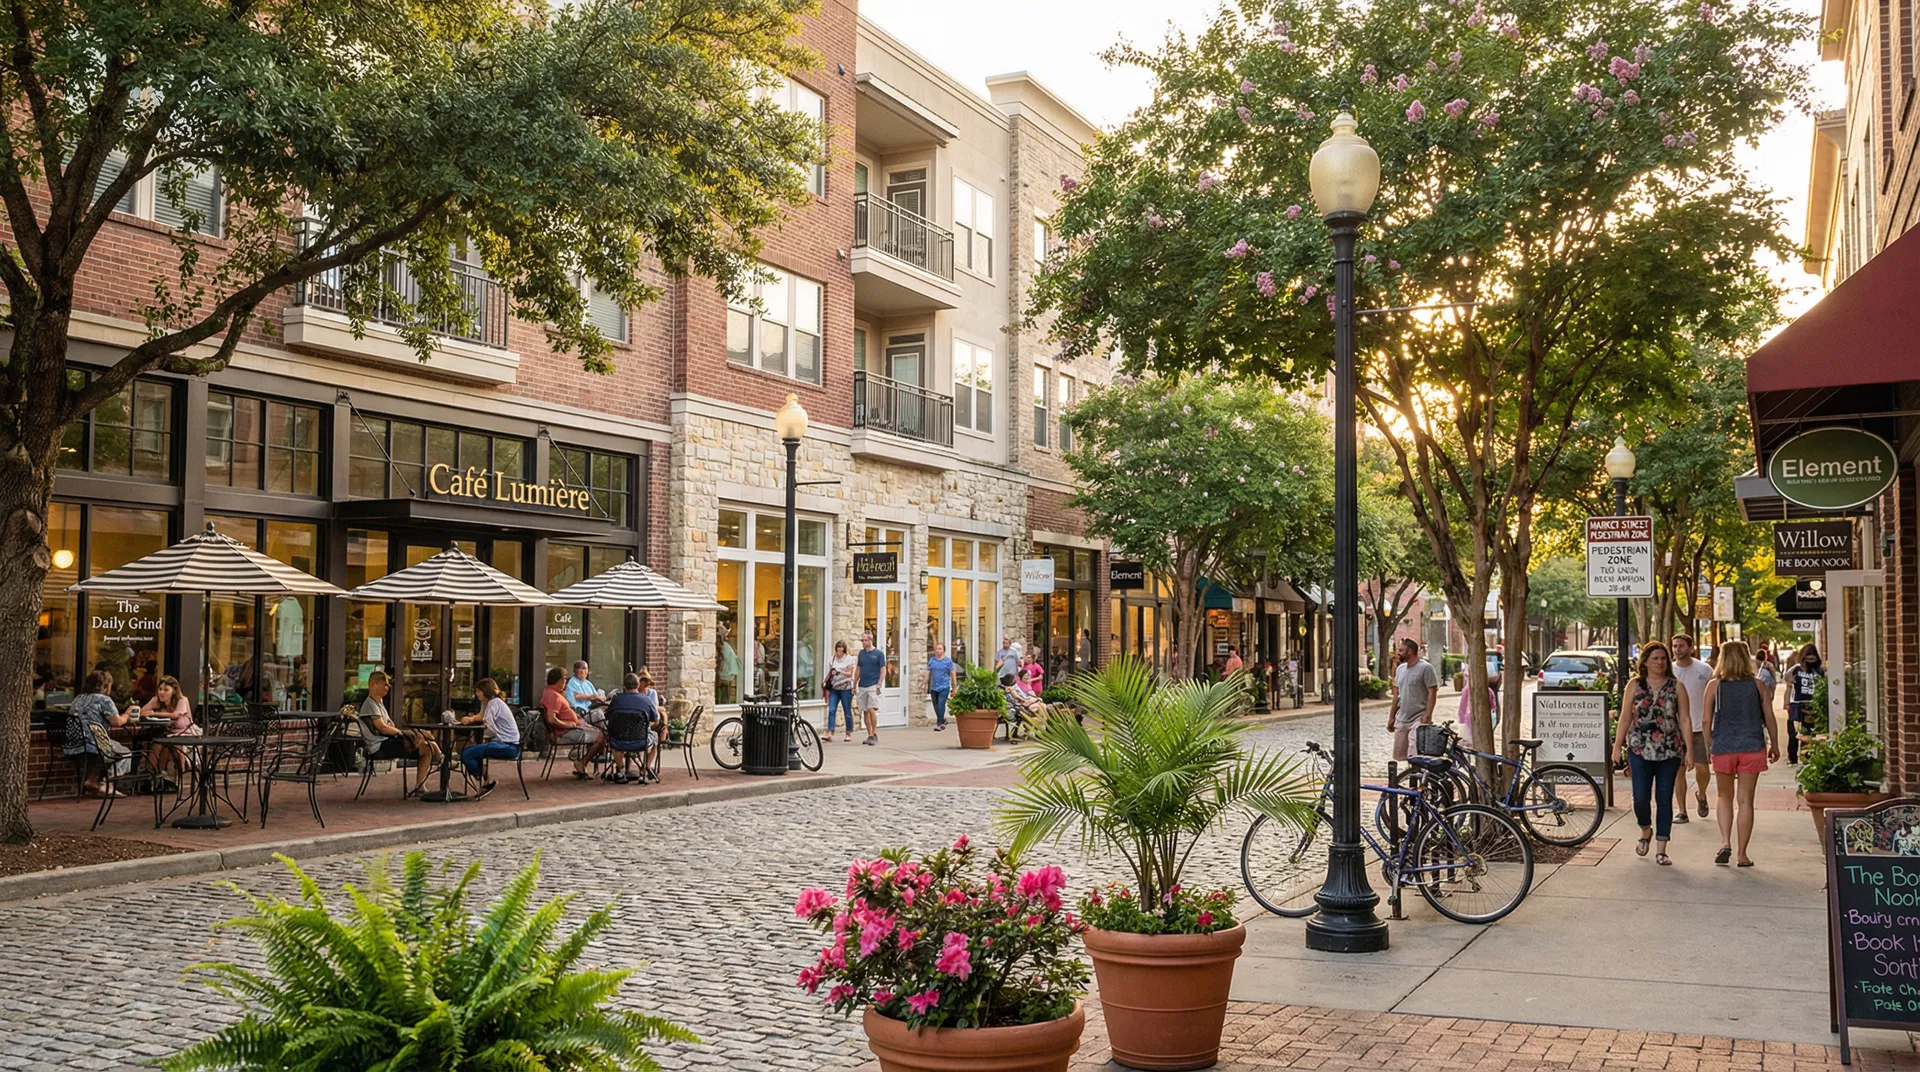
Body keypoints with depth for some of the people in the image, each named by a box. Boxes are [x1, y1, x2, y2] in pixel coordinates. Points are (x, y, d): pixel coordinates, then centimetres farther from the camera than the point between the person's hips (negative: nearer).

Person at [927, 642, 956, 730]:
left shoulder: (948, 661, 0)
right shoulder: (931, 660, 9)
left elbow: (952, 674, 2)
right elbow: (927, 673, 10)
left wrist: (954, 688, 1)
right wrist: (925, 685, 3)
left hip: (944, 687, -4)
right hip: (933, 688, 4)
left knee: (941, 705, -13)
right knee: (936, 706, 10)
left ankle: (939, 724, -7)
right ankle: (943, 720, 30)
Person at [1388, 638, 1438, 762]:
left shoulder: (1425, 668, -9)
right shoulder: (1400, 669, 14)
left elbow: (1432, 693, -12)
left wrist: (1427, 716, -20)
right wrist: (1391, 716, 16)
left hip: (1419, 719, -8)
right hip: (1401, 720, 8)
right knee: (1399, 755, 6)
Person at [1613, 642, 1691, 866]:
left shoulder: (1676, 687, 3)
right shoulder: (1635, 685, 5)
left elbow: (1685, 720, 3)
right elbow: (1625, 717, 6)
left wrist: (1689, 750, -3)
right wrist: (1617, 745, 3)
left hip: (1670, 752, 0)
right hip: (1640, 750, 0)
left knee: (1664, 799, 2)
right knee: (1641, 798, -4)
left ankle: (1661, 850, 9)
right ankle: (1646, 830, 27)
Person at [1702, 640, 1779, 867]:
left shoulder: (1714, 686, -2)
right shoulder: (1757, 685, 1)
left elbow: (1707, 721, -2)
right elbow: (1769, 718, 4)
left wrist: (1707, 747, 10)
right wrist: (1774, 746, 16)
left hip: (1723, 747, 0)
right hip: (1752, 747, 0)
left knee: (1725, 797, 16)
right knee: (1745, 800, 5)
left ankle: (1725, 842, -2)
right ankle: (1742, 854, 7)